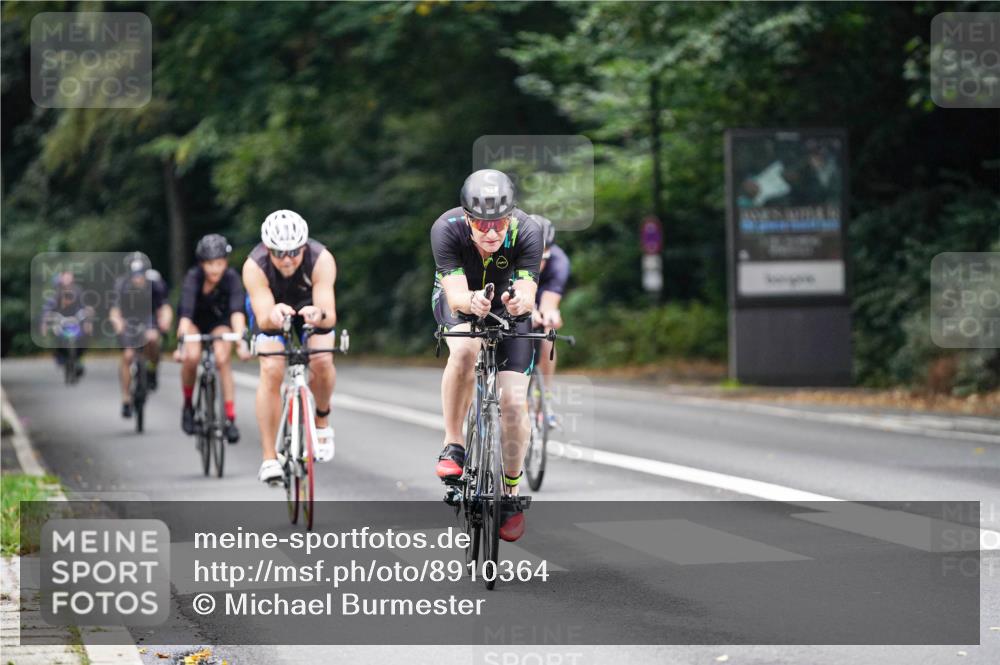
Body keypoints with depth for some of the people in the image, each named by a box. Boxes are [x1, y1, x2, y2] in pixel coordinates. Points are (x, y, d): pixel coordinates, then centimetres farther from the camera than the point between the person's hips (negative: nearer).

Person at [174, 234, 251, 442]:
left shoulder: (231, 277, -29)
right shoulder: (194, 277, -31)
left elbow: (237, 310, -40)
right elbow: (186, 313, -43)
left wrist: (241, 340, -55)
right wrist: (182, 343, -56)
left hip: (219, 320, 0)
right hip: (194, 321, 0)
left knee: (222, 359, -24)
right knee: (192, 356, -27)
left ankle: (230, 419, -19)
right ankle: (188, 405, -2)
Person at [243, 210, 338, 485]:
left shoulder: (321, 260, -36)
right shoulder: (255, 267, -35)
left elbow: (330, 316, -44)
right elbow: (263, 319, -44)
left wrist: (320, 315, -68)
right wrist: (272, 315, -67)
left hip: (311, 308, 0)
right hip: (271, 310, 0)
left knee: (322, 361, -25)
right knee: (271, 369, -22)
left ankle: (322, 420, 6)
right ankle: (269, 458, -16)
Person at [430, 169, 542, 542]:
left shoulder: (527, 233, -30)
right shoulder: (447, 229, -31)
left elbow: (529, 295, -37)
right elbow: (456, 294, -38)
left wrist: (520, 301, -60)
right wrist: (471, 301, -60)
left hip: (508, 306, 1)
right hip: (459, 303, -1)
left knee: (513, 402, -12)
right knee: (465, 348, -37)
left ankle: (511, 490, 9)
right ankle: (453, 443, -19)